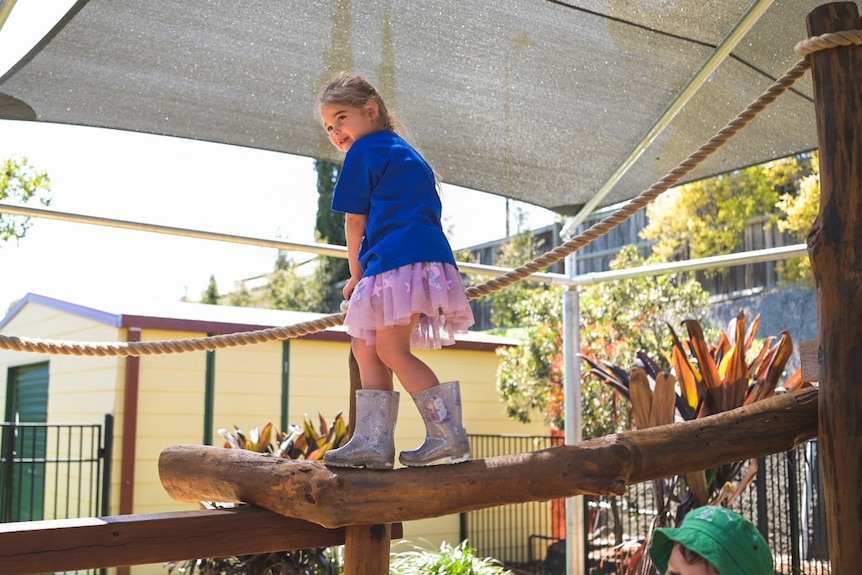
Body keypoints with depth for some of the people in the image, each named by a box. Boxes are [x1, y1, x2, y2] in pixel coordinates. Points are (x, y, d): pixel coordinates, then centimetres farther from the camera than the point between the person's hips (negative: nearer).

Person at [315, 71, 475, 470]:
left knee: (392, 349, -11)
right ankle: (372, 442, 10)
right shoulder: (405, 152, 29)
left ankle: (449, 436, -12)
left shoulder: (364, 151, 2)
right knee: (365, 348, 11)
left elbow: (355, 222, 3)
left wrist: (355, 276, 15)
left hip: (400, 258, -10)